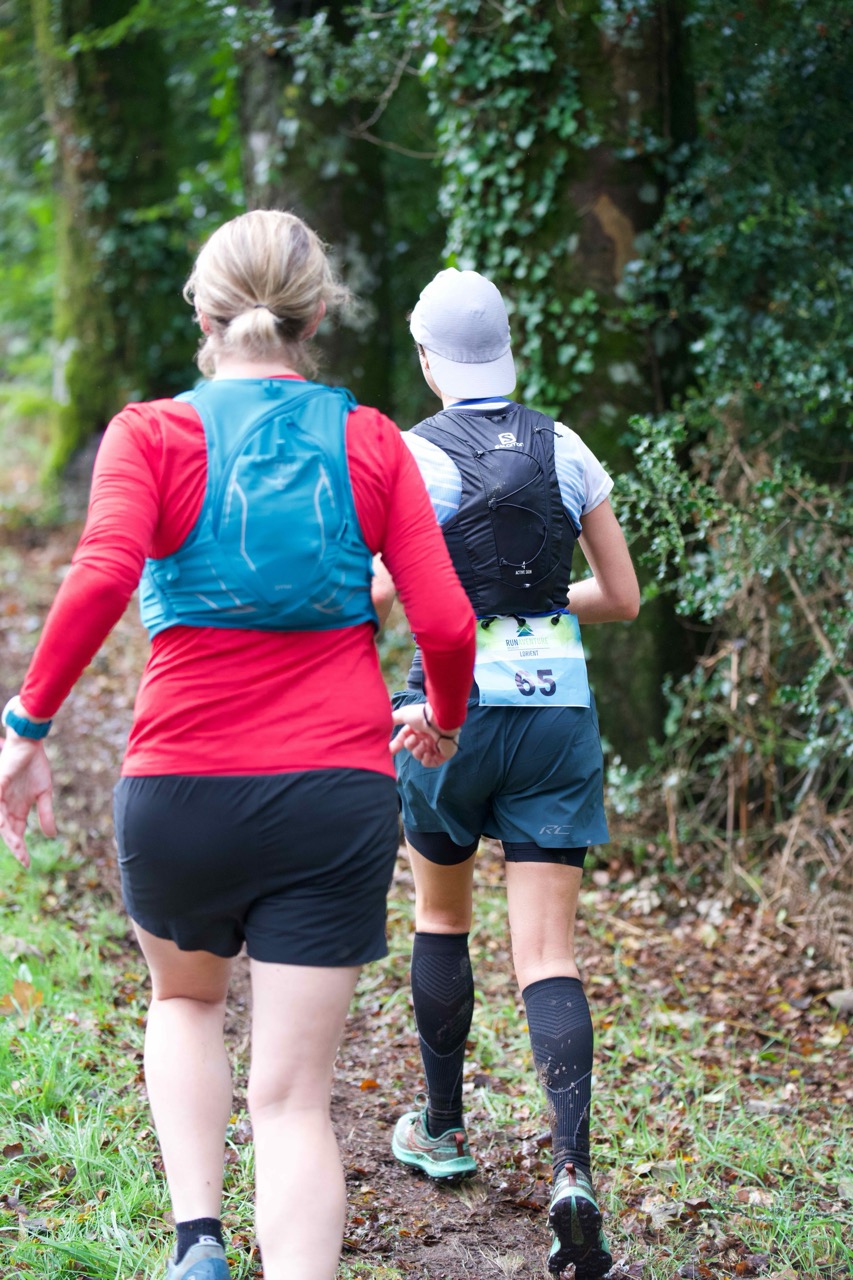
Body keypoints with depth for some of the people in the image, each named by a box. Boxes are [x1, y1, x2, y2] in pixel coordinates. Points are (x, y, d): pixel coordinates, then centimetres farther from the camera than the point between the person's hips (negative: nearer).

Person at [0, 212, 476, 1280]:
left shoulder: (151, 433, 0)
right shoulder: (371, 441, 5)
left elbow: (100, 577, -18)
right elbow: (446, 625, -1)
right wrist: (444, 720, 18)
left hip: (182, 783, 0)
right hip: (339, 789, 0)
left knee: (185, 1001, 29)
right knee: (293, 1096, 6)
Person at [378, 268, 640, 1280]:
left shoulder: (418, 454, -6)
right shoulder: (566, 450, 5)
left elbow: (379, 588, -21)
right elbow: (623, 598, 10)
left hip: (457, 704, -2)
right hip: (559, 706, 2)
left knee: (440, 914, 21)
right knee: (546, 952, 0)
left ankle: (444, 1130, 32)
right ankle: (572, 1169, -18)